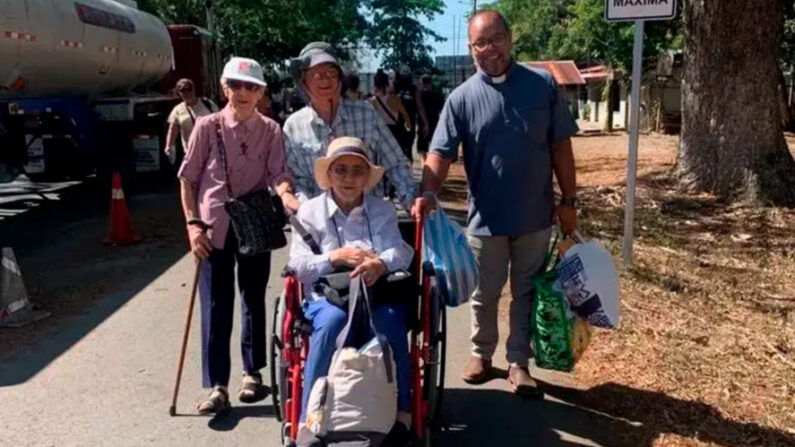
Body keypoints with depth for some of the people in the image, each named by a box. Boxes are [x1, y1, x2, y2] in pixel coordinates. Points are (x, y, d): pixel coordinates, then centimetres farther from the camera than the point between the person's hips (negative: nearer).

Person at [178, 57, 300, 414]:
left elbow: (278, 174, -11)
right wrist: (193, 223, -7)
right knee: (215, 306, 1)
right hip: (215, 228, -1)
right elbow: (188, 178, 1)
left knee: (253, 301, 13)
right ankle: (217, 387, 8)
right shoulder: (208, 126, -3)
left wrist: (287, 196, -33)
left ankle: (252, 373, 29)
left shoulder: (270, 131, -1)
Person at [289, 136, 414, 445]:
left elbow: (403, 251, -2)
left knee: (390, 319, -33)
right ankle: (310, 416, -25)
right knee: (332, 320, -35)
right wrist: (336, 257, -17)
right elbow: (298, 264, 1)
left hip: (377, 291, 1)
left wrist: (381, 263, -26)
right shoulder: (310, 212, 10)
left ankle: (400, 411, -18)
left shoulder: (383, 210, 15)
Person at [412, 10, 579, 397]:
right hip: (486, 218, 0)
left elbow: (560, 146, 2)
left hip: (536, 216, 1)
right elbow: (440, 152, -12)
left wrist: (569, 200, 1)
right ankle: (481, 353, 34)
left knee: (527, 293, 12)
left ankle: (518, 363, 25)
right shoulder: (462, 98, -5)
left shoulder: (542, 85, -2)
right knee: (484, 294, 14)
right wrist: (428, 192, -30)